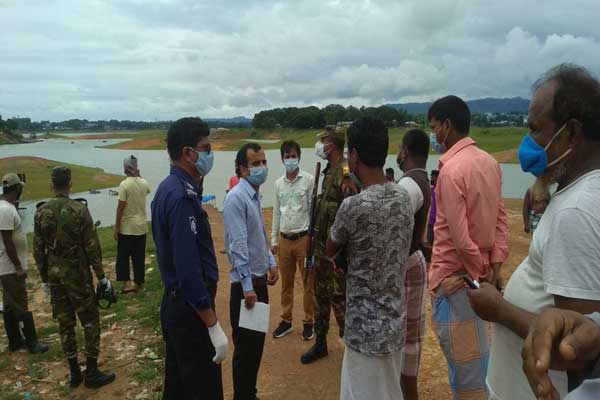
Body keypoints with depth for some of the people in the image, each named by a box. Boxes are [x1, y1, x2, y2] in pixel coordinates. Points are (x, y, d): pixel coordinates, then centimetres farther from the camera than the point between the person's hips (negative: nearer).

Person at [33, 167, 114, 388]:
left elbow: (37, 250, 5)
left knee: (65, 324, 13)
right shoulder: (79, 209, -13)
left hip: (54, 276, 5)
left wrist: (45, 277, 16)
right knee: (90, 321, 7)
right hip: (77, 275, -5)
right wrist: (101, 276, -5)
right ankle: (92, 373, 11)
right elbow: (92, 246, -12)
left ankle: (74, 372, 23)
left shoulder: (40, 213, 1)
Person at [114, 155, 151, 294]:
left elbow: (121, 207, -15)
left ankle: (127, 283, 2)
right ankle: (139, 283, 19)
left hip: (127, 227, -5)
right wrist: (139, 176, 20)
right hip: (141, 226, 5)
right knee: (139, 257, 12)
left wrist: (116, 227, -8)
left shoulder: (124, 185, -15)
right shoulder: (143, 183, 1)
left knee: (123, 256, 8)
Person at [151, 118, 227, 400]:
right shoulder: (182, 196, -22)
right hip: (190, 309, -10)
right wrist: (214, 326, -22)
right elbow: (189, 269, -26)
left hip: (174, 303, 10)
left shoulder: (169, 188, 8)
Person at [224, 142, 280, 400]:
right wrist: (247, 286, -24)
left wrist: (271, 263, 13)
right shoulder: (237, 198, -17)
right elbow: (237, 245, -23)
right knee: (245, 347, 4)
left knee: (257, 343, 18)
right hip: (246, 284, -9)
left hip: (260, 280, 9)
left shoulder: (255, 196, 10)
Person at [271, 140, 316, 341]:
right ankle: (286, 320, 26)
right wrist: (274, 240, 10)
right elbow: (276, 213, 11)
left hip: (304, 238, -4)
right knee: (286, 283, 13)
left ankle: (309, 322, 19)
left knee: (308, 283, 6)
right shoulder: (278, 183, 7)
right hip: (284, 239, 4)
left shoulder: (309, 180, -6)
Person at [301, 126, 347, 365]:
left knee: (339, 299, -1)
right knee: (320, 295, 18)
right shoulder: (329, 171, 12)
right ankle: (320, 343, 33)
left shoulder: (346, 171, -17)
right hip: (322, 244, 9)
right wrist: (316, 236, 18)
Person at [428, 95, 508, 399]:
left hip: (456, 276, -8)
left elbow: (459, 236, -22)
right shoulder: (489, 162, 6)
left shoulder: (451, 170, -21)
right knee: (475, 357, 22)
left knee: (464, 365, 6)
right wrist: (495, 264, 3)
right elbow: (500, 216, 7)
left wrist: (480, 272, -9)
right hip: (478, 273, 8)